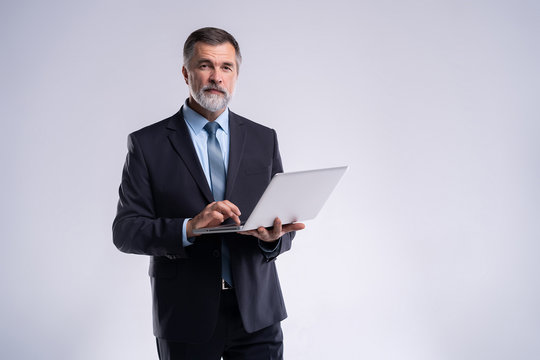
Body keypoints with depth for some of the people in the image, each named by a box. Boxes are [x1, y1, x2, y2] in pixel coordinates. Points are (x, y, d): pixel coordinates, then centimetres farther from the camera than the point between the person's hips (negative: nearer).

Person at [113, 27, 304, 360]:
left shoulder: (264, 139, 8)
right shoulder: (148, 144, 0)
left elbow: (284, 221, 8)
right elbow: (125, 231, -5)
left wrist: (274, 236, -15)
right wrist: (189, 228, -21)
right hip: (186, 317, -2)